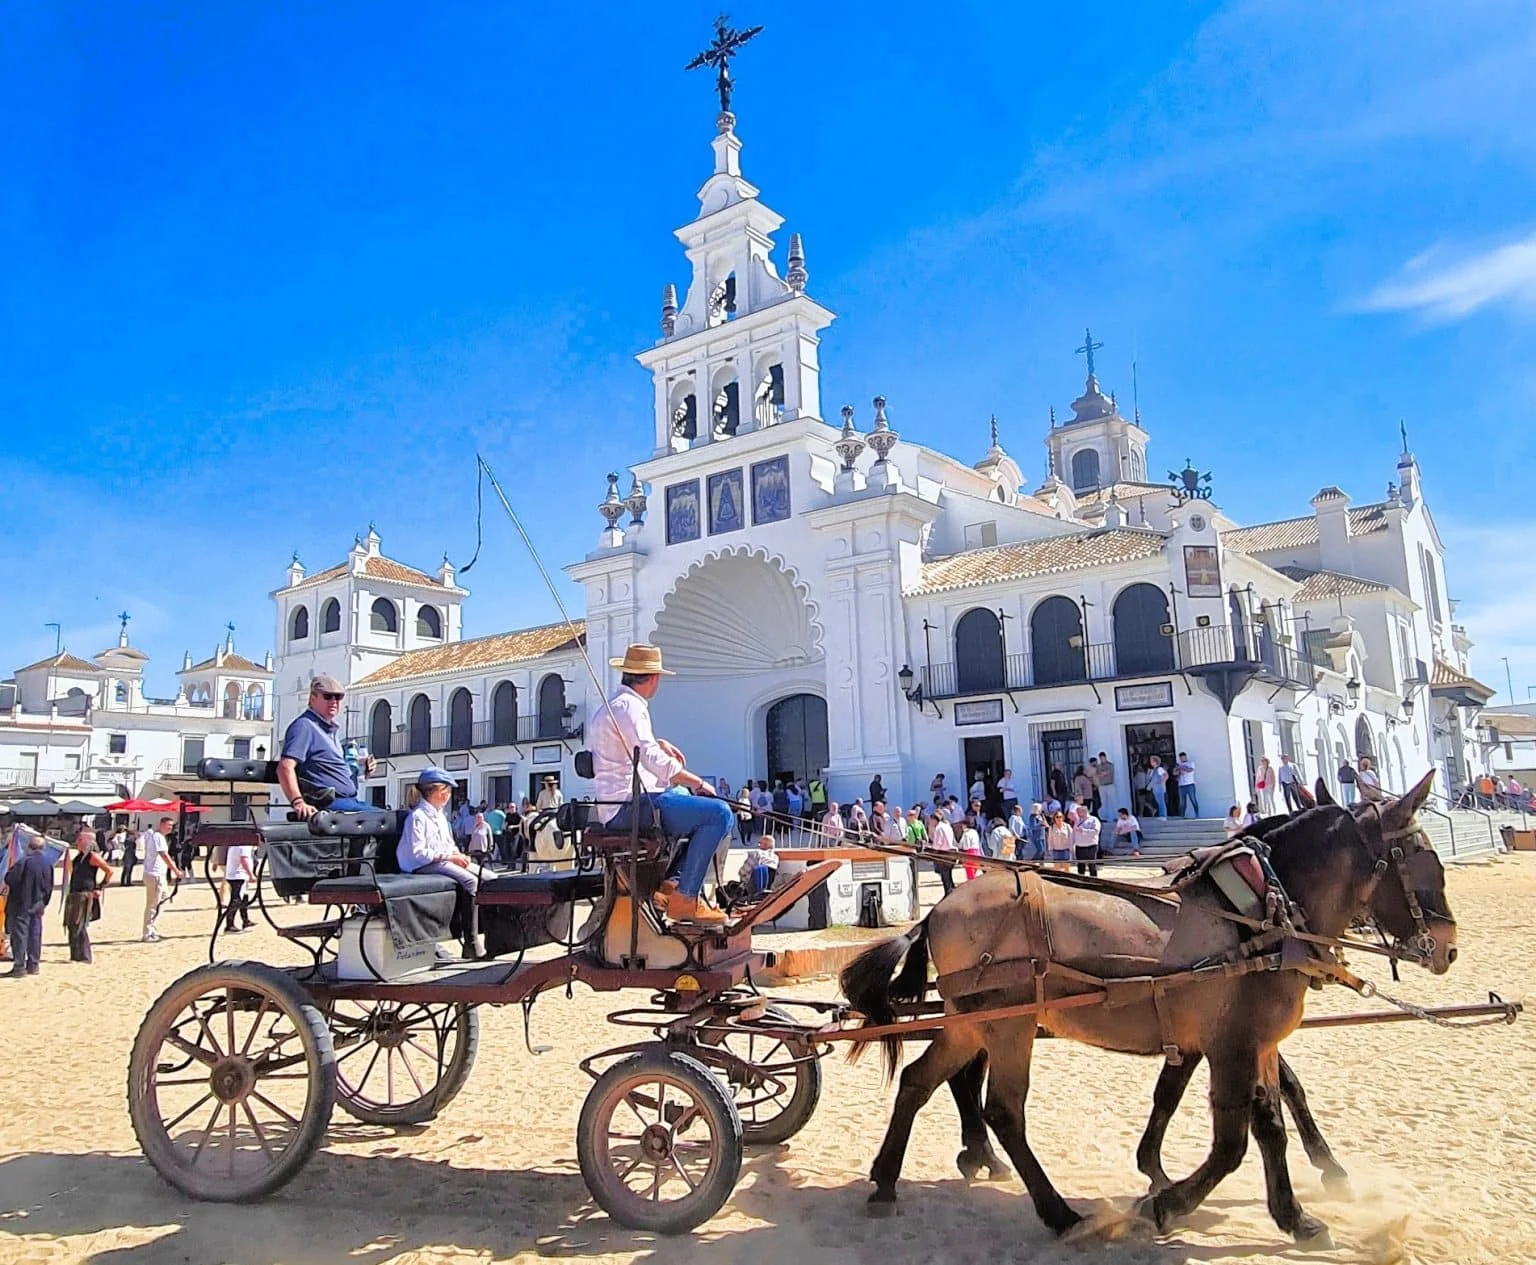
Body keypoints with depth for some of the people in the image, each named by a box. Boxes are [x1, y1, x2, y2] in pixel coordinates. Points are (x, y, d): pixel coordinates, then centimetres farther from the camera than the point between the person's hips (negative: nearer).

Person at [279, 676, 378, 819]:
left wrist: (360, 766, 15)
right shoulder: (304, 725, -6)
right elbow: (285, 767, -18)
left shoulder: (329, 729, 24)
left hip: (350, 801, 10)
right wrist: (298, 802, -32)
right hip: (328, 804, -10)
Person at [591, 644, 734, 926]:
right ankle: (683, 899, -15)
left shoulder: (614, 704, 22)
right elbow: (654, 761, -22)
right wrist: (699, 783, -11)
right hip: (630, 805, -11)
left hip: (621, 803, 11)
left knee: (688, 795, 29)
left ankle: (672, 882, 18)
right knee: (719, 813, -18)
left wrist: (659, 743, 24)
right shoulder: (628, 706, -12)